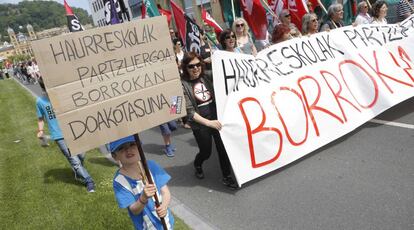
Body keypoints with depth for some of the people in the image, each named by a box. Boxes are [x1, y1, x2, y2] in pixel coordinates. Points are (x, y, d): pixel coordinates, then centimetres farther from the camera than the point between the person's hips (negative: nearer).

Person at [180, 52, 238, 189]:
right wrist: (208, 122, -26)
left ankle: (226, 177, 23)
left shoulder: (206, 77, 3)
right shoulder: (183, 85, -11)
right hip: (200, 124, -3)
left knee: (223, 148, 4)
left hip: (217, 118, 4)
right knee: (206, 152, 11)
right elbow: (189, 111, -17)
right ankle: (197, 165, 46)